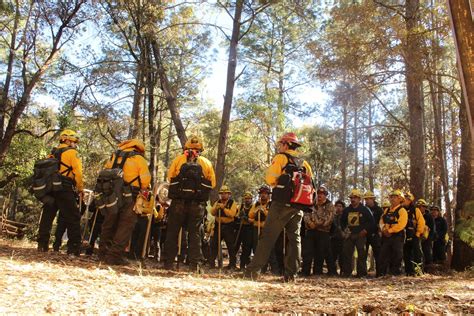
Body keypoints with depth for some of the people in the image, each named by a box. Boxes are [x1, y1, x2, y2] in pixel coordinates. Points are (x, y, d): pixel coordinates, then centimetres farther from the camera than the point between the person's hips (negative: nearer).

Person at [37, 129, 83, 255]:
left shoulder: (53, 153, 20)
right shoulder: (71, 152, -2)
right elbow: (78, 172, -10)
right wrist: (80, 189, -2)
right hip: (65, 188, -7)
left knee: (47, 216, 13)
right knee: (73, 218, -4)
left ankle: (42, 244, 17)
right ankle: (74, 247, -6)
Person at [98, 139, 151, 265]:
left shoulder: (114, 156, 17)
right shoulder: (139, 159, 1)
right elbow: (145, 179, -9)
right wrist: (144, 191, 8)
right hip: (129, 197, -5)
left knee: (109, 224, 16)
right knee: (125, 226, 1)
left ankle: (103, 253, 24)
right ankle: (114, 256, -3)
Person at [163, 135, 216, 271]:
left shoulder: (178, 159, 3)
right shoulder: (206, 163, 5)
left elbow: (170, 177, 7)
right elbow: (212, 184, 6)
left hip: (178, 201, 0)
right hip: (198, 203, 1)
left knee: (172, 232, 9)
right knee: (195, 232, 7)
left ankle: (169, 262, 11)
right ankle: (195, 264, 5)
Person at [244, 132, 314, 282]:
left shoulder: (281, 158, -1)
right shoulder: (304, 163, 17)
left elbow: (270, 178, -10)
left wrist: (278, 183, 10)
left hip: (282, 204, -5)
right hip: (298, 206, 5)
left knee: (268, 236, -3)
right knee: (294, 238, 7)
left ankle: (254, 269, -4)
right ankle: (291, 273, 6)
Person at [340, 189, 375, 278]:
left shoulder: (365, 210, 3)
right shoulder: (346, 210, 15)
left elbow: (371, 222, 1)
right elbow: (342, 221, 26)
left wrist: (365, 231, -7)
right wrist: (344, 230, 11)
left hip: (360, 235, -4)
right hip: (349, 235, 4)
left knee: (361, 254, -5)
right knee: (346, 253, 1)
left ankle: (361, 273, 0)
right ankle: (346, 272, 9)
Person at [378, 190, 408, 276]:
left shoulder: (402, 210, -5)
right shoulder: (386, 210, 16)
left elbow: (401, 224, -16)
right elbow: (381, 221, 11)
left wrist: (390, 230, -15)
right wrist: (384, 229, -9)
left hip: (397, 236, -6)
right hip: (386, 236, 6)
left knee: (397, 256, 0)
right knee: (383, 255, 5)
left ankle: (395, 272, 9)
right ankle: (381, 273, 11)